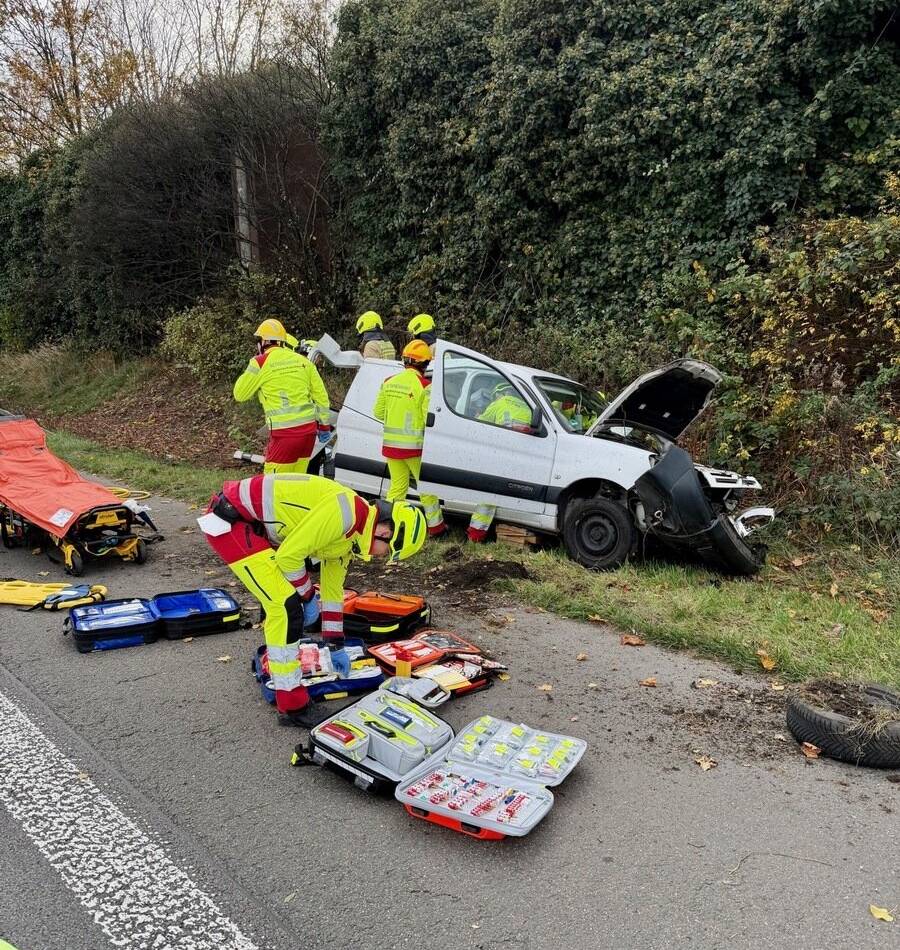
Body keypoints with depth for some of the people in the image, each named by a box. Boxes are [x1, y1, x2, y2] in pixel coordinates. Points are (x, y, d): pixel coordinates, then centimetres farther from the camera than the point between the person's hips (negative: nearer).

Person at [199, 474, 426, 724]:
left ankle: (276, 661, 41)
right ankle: (290, 704, -2)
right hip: (229, 522, -10)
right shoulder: (345, 514, -21)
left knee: (281, 600, 21)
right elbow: (289, 556, -18)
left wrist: (335, 645, 25)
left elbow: (332, 587, 21)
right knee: (287, 606, -11)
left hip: (252, 523, 10)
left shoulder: (349, 535, 10)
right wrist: (308, 598, -2)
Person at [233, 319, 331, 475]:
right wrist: (324, 425, 19)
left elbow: (240, 394, 7)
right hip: (309, 428, 6)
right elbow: (321, 395, 11)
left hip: (285, 432, -6)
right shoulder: (302, 360, 11)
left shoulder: (261, 363, -3)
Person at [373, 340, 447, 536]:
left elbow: (378, 412, 8)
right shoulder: (424, 385, -14)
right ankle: (435, 526, 20)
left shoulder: (388, 382, 3)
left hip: (390, 444, 5)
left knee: (397, 485, 15)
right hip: (415, 446, -5)